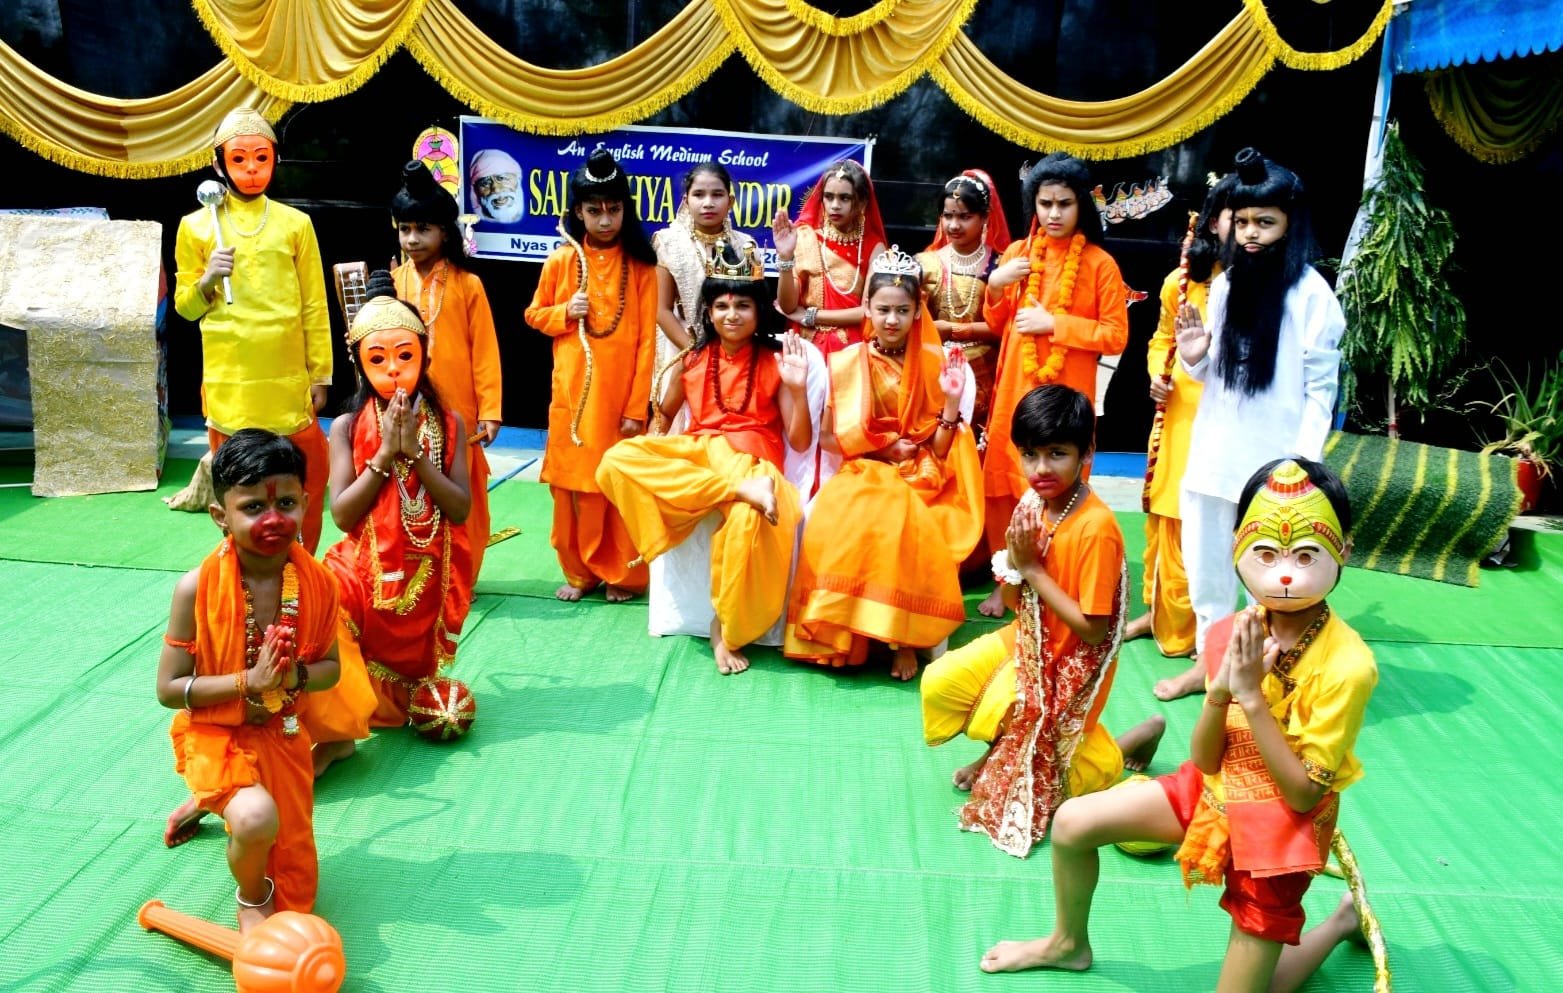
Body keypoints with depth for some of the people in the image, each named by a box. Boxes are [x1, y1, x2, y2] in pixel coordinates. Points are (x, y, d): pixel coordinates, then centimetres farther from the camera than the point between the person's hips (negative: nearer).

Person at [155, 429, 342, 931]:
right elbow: (168, 688, -16)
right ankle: (251, 900, 2)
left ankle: (207, 803, 46)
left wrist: (295, 675, -23)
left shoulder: (317, 583, -13)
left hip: (282, 733, 4)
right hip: (215, 733, -4)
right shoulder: (198, 587, -21)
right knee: (258, 818, -34)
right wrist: (247, 681, -28)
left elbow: (329, 667, 0)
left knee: (290, 851, 14)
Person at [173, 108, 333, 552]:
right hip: (229, 379, 0)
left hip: (288, 377, 0)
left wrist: (320, 375, 3)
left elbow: (315, 305, 5)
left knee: (307, 480, 2)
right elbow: (185, 306, 11)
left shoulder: (294, 223, 4)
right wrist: (207, 280, -10)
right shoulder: (196, 226, 4)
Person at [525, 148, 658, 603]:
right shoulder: (561, 260, 2)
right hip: (572, 389, 2)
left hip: (620, 391, -2)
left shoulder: (640, 265, -2)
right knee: (572, 480, 7)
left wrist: (637, 406, -9)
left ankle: (621, 574, 18)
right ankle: (580, 570, 21)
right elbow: (534, 314, 13)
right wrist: (565, 313, -9)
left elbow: (647, 340, -4)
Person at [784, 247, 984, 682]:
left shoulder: (935, 364, 1)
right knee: (835, 516, -32)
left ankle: (904, 635, -16)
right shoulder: (848, 362, 1)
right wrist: (881, 447, -7)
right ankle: (838, 634, -15)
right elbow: (827, 437, 4)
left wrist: (953, 401, -14)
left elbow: (939, 451, 0)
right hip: (862, 473, 1)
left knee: (900, 518, -33)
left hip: (917, 479, 0)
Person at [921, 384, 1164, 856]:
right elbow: (1014, 600, 2)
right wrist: (1013, 562, -21)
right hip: (1025, 639, 7)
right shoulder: (1032, 503, -6)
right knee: (938, 686, -3)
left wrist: (1033, 568, -23)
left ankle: (1126, 747, 19)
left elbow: (1091, 629, -26)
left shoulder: (1096, 528, -28)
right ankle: (1000, 753, 20)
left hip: (1071, 663, -7)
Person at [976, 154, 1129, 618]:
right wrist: (995, 286, -3)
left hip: (1065, 392, -4)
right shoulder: (1017, 253, 8)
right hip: (1014, 388, 4)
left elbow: (1116, 336, -7)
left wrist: (1054, 323, -15)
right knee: (1002, 485, 5)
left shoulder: (1099, 263, -4)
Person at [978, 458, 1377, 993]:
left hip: (1282, 823, -5)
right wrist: (1220, 691, -27)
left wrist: (1251, 696, -31)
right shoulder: (1230, 634, -13)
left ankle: (1342, 919, 28)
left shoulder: (1346, 665, -27)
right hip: (1215, 788, 5)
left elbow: (1303, 794, -25)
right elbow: (1206, 761, -9)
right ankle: (1069, 943, 26)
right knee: (1073, 822, -2)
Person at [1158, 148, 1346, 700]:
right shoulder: (1225, 284, 8)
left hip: (1274, 461, -6)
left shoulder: (1311, 292, -9)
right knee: (1202, 562, 15)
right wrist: (1194, 359, -7)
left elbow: (1322, 389, -9)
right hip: (1213, 454, 6)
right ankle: (1209, 659, 31)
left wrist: (1303, 464, -14)